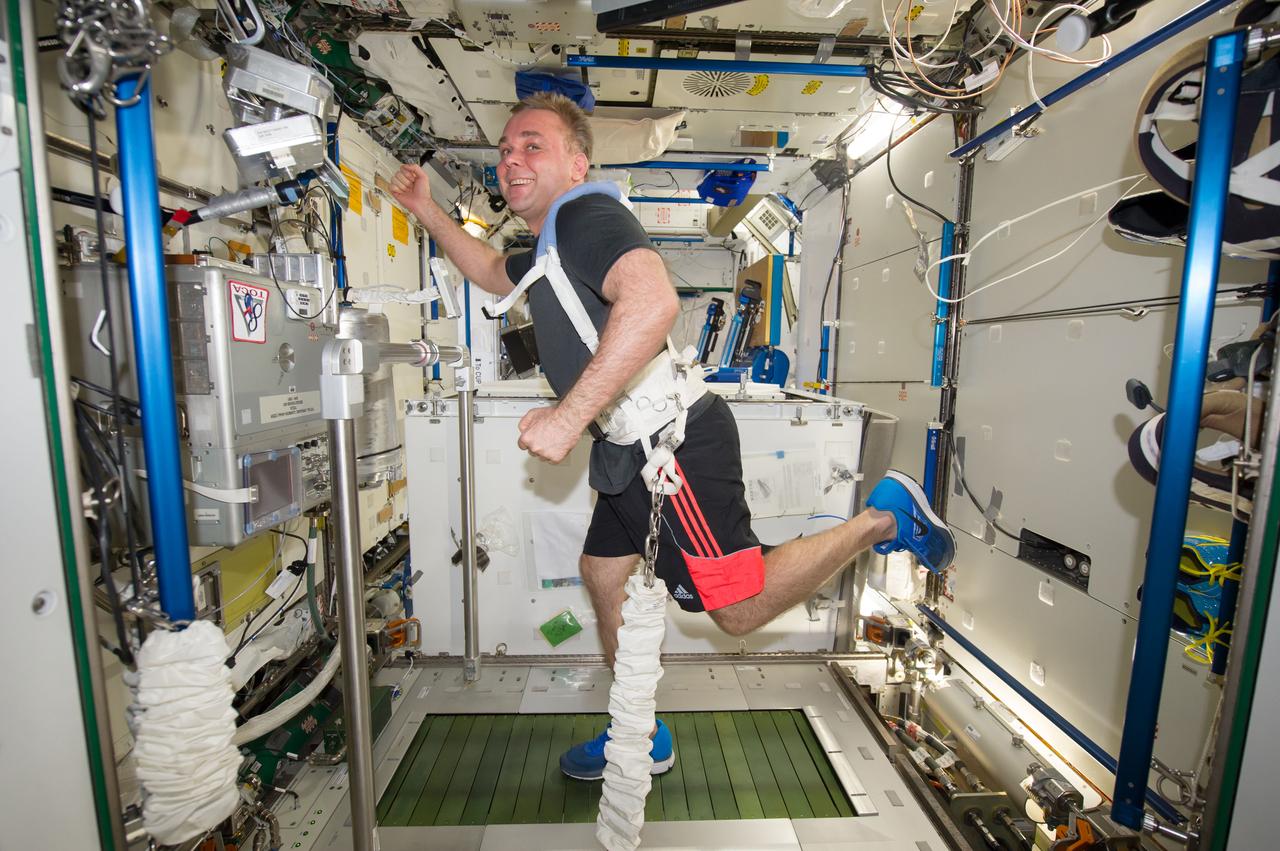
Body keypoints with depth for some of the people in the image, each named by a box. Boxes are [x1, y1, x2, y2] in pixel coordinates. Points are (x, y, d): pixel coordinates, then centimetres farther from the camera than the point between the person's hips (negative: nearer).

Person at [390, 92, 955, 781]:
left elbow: (653, 301, -33)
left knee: (741, 608, -2)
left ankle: (883, 519, 14)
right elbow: (493, 273, 40)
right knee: (604, 575, 17)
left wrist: (568, 415, -32)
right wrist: (427, 212, 34)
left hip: (676, 442, -10)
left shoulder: (585, 214, -13)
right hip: (633, 450, 10)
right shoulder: (550, 248, 19)